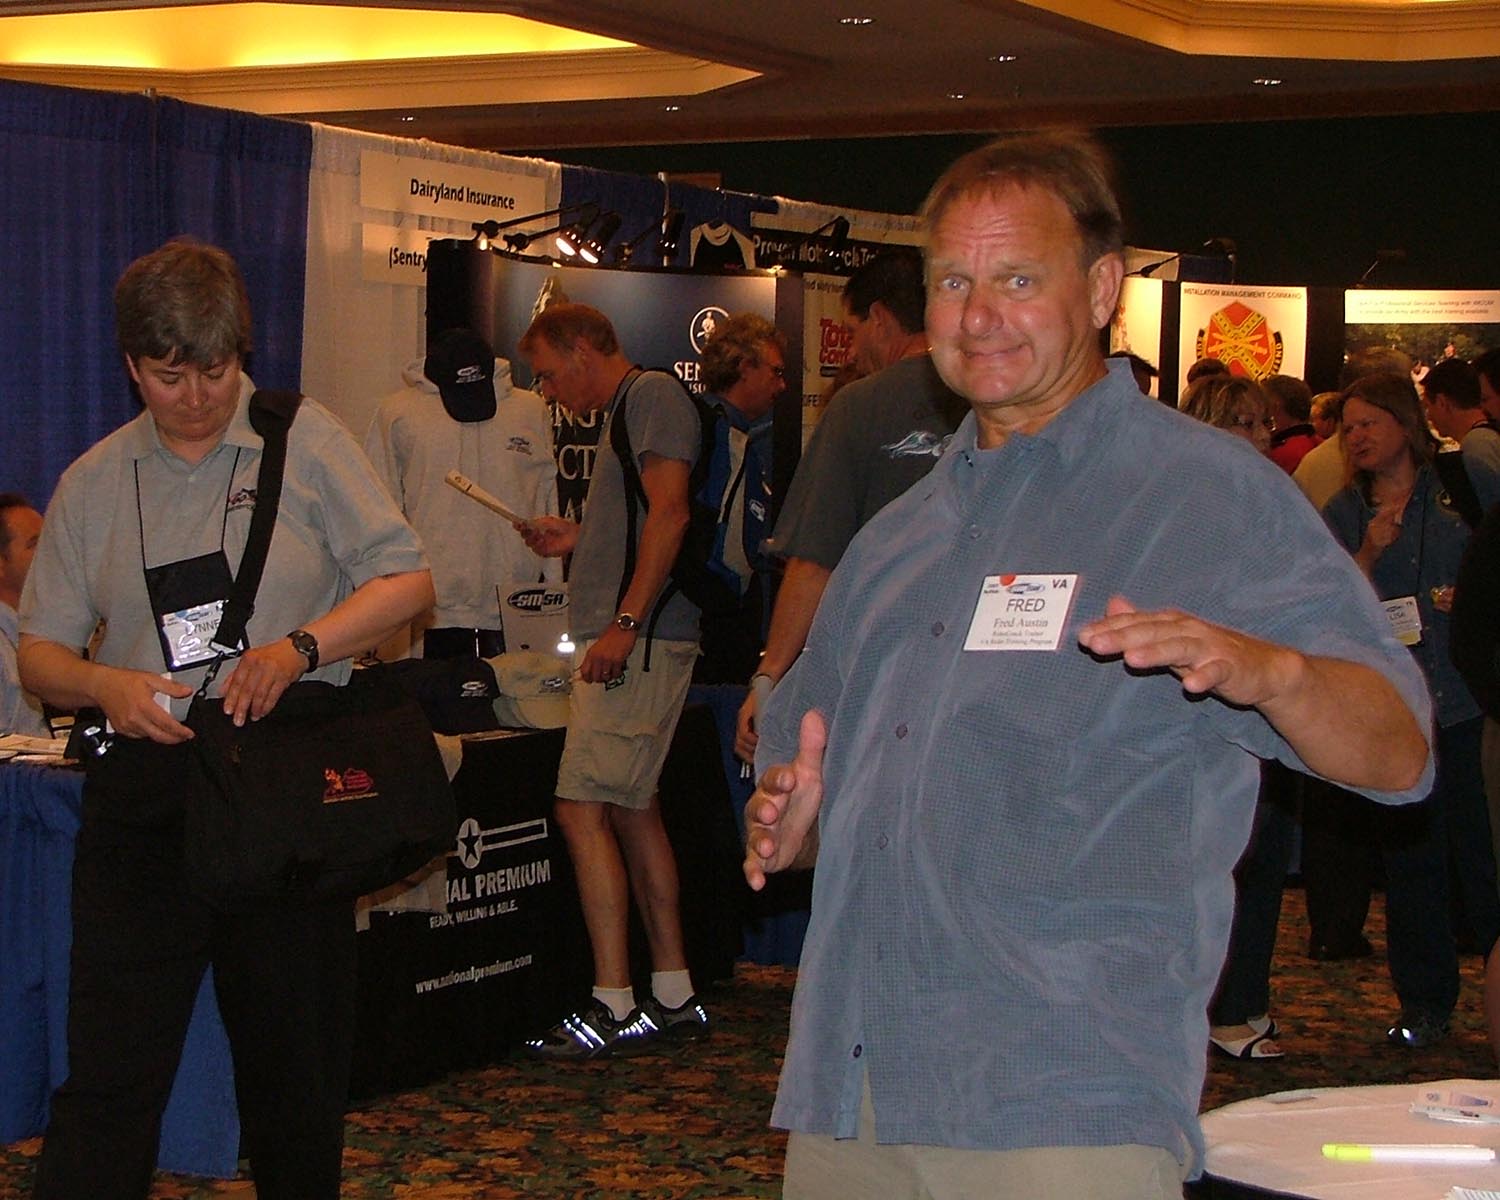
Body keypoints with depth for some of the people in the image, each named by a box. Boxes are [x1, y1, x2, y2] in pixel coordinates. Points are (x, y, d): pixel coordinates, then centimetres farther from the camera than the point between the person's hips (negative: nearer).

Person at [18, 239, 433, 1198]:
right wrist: (105, 686, -10)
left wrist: (300, 646, -14)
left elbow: (408, 580, 1)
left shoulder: (306, 442, 4)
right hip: (146, 789, 1)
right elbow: (42, 651, 12)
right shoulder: (95, 483, 11)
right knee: (111, 1058, -3)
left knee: (296, 1053, 7)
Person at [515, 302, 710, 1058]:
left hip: (638, 642, -11)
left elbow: (669, 514, -19)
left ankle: (614, 1008, -10)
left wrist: (625, 623, -23)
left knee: (583, 808, -12)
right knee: (633, 809, 12)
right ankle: (673, 998, 17)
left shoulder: (652, 394, -7)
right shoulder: (624, 409, 23)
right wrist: (575, 539, 20)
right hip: (631, 642, 11)